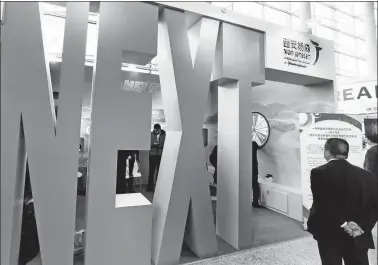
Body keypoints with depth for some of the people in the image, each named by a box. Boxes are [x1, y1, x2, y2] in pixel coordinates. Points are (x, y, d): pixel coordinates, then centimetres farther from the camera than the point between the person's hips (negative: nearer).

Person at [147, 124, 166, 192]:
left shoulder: (164, 135, 0)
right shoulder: (151, 134, 1)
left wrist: (162, 146, -16)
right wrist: (153, 144, -15)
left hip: (161, 155, 0)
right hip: (152, 155, 0)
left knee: (159, 171, 5)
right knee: (151, 171, 2)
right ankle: (150, 187, 13)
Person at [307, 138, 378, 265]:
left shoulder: (319, 173, -13)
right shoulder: (367, 175, 1)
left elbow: (322, 204, -19)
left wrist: (343, 223, -11)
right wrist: (362, 226, -7)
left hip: (329, 235, -3)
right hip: (358, 237, 4)